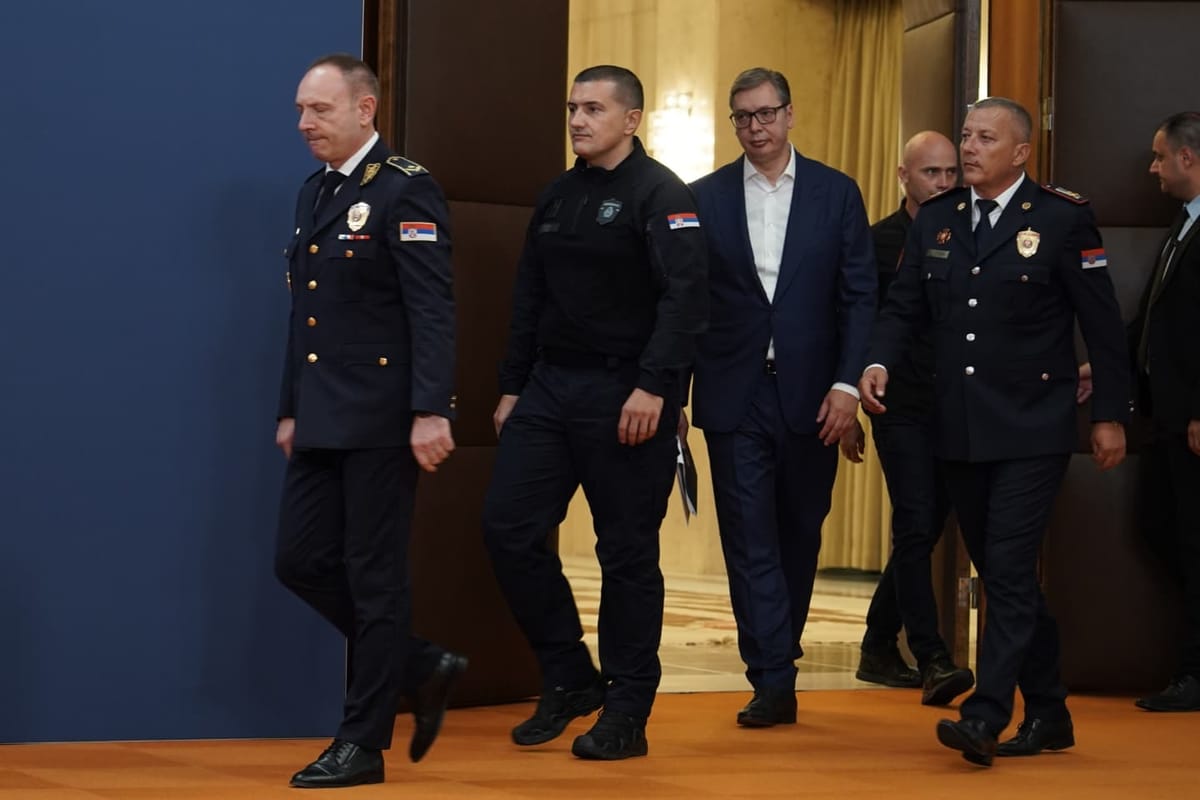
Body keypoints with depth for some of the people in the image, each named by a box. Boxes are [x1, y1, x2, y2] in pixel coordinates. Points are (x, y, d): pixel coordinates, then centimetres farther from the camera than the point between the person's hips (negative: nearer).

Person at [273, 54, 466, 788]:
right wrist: (291, 409, 18)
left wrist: (431, 411, -23)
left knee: (374, 577, -1)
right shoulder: (314, 192, 15)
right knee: (301, 561, 7)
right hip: (322, 422, 9)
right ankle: (422, 669, 23)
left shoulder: (406, 190, -10)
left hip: (382, 421, -8)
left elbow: (433, 310, -17)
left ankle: (364, 742, 8)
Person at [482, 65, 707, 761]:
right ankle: (571, 678, 15)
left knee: (628, 553, 0)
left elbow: (686, 297, -18)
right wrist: (513, 387, 14)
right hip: (550, 388, 7)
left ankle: (627, 715, 9)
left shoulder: (660, 194, -8)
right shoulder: (558, 197, 14)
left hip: (625, 396, -7)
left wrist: (654, 387, -25)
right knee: (510, 528, 0)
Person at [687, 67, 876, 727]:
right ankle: (773, 682, -4)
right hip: (734, 396, 0)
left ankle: (777, 659, 26)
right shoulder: (705, 198, 5)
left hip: (810, 395, 1)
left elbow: (859, 297, 1)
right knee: (749, 540, -4)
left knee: (799, 535, 10)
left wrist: (847, 382, -9)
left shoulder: (836, 193, 4)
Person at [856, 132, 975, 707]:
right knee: (916, 528, -12)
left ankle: (879, 648, 24)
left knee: (923, 533, 11)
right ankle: (933, 661, -13)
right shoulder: (878, 242, -1)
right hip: (903, 411, -4)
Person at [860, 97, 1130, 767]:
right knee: (1003, 574, 12)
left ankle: (986, 717, -13)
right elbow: (905, 307, 10)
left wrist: (1111, 415, -5)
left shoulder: (1063, 218, -6)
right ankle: (1048, 713, 23)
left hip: (1032, 432, -6)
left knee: (1009, 569, -12)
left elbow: (1102, 323, -4)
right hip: (961, 430, 6)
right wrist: (880, 363, -9)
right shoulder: (936, 220, 9)